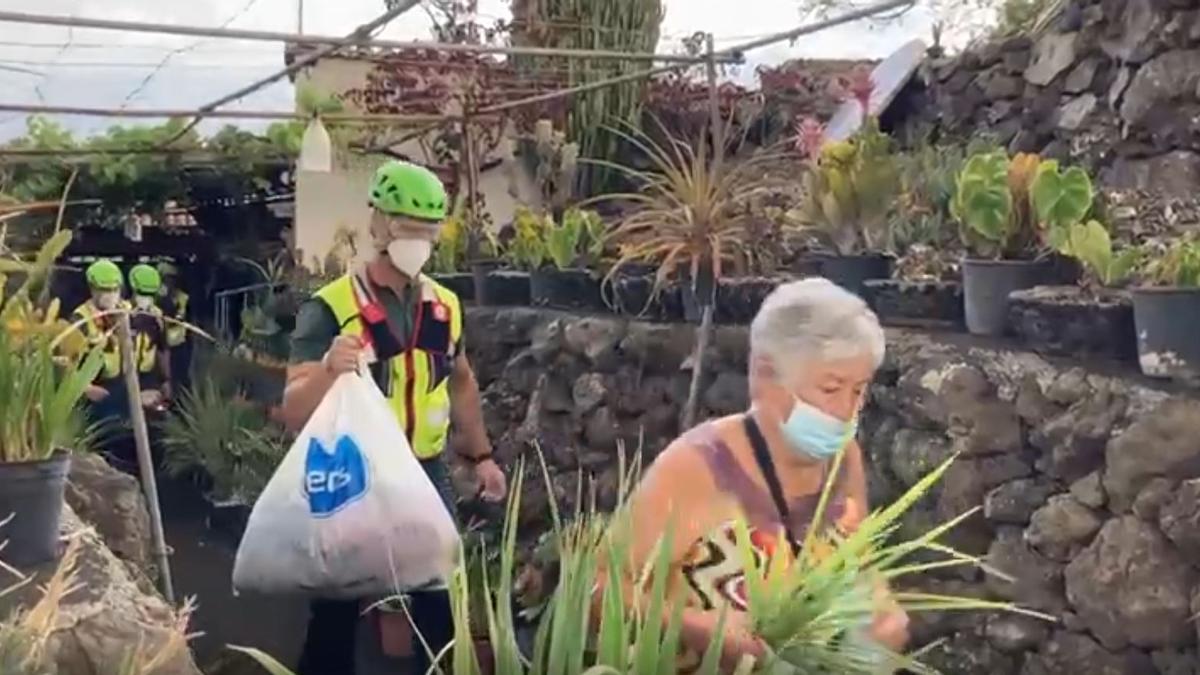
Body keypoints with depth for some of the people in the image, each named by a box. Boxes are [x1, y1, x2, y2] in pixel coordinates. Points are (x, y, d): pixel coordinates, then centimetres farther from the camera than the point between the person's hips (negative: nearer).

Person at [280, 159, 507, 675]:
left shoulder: (445, 305, 3)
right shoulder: (330, 309, -14)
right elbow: (294, 412, -22)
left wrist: (480, 454, 17)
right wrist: (329, 370, -41)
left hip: (427, 475, 5)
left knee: (442, 603, 13)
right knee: (337, 612, 6)